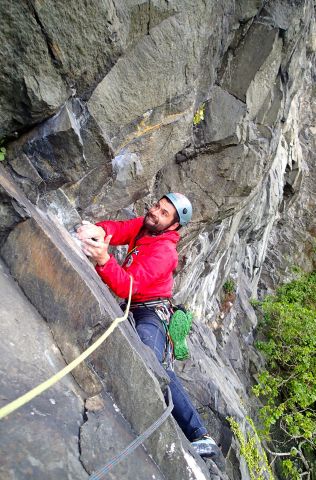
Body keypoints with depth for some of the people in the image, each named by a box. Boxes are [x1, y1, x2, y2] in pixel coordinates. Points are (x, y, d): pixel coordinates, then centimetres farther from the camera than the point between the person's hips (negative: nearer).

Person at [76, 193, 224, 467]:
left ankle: (200, 437, -32)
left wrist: (104, 260, -48)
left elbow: (126, 286, -30)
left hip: (150, 312, -11)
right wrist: (98, 231, -36)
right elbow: (117, 229, -11)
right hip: (132, 310, 12)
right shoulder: (142, 226, 7)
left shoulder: (164, 251, -18)